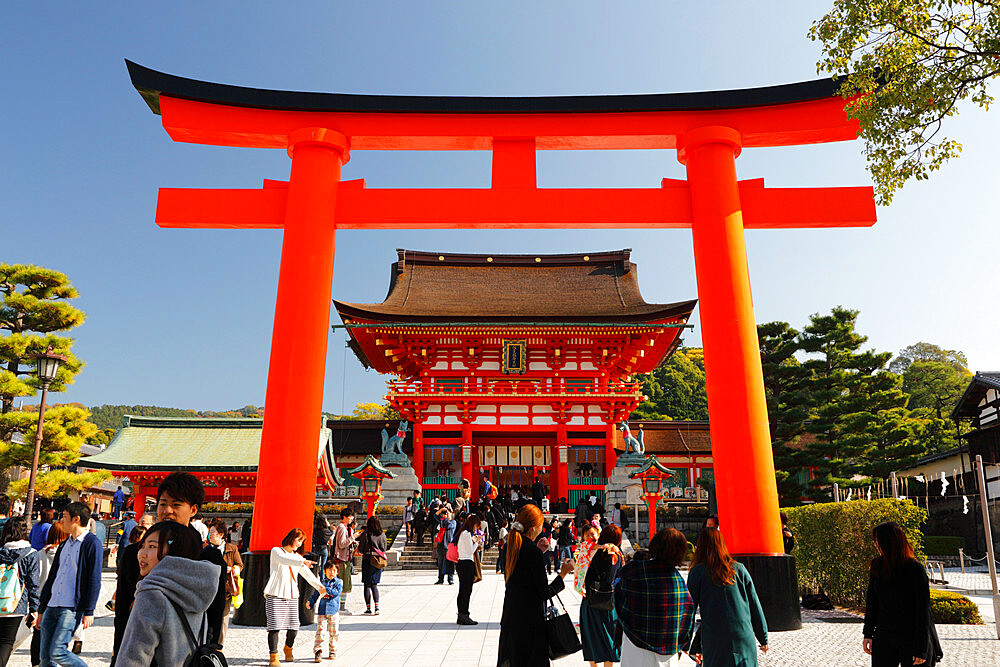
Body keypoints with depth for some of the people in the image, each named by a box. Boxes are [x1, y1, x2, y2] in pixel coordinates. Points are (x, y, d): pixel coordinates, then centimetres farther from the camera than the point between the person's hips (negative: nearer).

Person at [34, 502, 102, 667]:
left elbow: (94, 580, -11)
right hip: (52, 607, 8)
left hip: (72, 608, -7)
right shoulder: (64, 544, 16)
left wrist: (89, 611, -15)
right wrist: (41, 610, 19)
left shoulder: (92, 543, -8)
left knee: (57, 652, -13)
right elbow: (52, 577, 20)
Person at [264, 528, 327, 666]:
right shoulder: (276, 551, 0)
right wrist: (302, 562, -36)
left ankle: (288, 648, 29)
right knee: (275, 626, -10)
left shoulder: (297, 557, 18)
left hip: (292, 596, 5)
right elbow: (284, 560, -22)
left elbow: (307, 574, 20)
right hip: (275, 595, -5)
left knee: (294, 627, 2)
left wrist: (320, 586, 12)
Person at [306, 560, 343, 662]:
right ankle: (318, 651, 2)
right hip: (322, 610, 1)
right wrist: (310, 601, -3)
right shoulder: (322, 582, 10)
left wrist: (325, 589, -20)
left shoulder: (339, 582, 3)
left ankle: (333, 651, 19)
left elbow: (336, 592, -14)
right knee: (320, 631, -6)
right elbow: (315, 594, 14)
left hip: (334, 611, -1)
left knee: (334, 633, 4)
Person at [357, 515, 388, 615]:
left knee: (367, 585, 5)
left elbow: (360, 549, -5)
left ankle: (368, 608, 5)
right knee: (374, 585, 13)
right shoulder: (382, 535, -2)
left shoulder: (365, 534, -11)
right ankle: (377, 606, 4)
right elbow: (384, 548, 7)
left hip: (367, 560, -3)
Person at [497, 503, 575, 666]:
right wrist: (563, 573, -4)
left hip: (510, 616, 8)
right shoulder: (533, 551, -19)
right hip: (530, 620, -8)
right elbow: (545, 593, -15)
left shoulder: (512, 545, 4)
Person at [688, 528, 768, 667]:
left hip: (714, 642, -3)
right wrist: (763, 638, 18)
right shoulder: (739, 568, 5)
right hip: (745, 639, 3)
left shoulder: (697, 572, -3)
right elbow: (754, 605, 9)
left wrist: (693, 647, 6)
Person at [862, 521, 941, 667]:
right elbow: (871, 600, 9)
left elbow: (924, 611, -13)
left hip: (912, 638, -4)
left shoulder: (915, 570, -14)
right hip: (884, 636, 4)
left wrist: (921, 650, -13)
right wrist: (868, 634, 8)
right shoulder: (877, 565, 1)